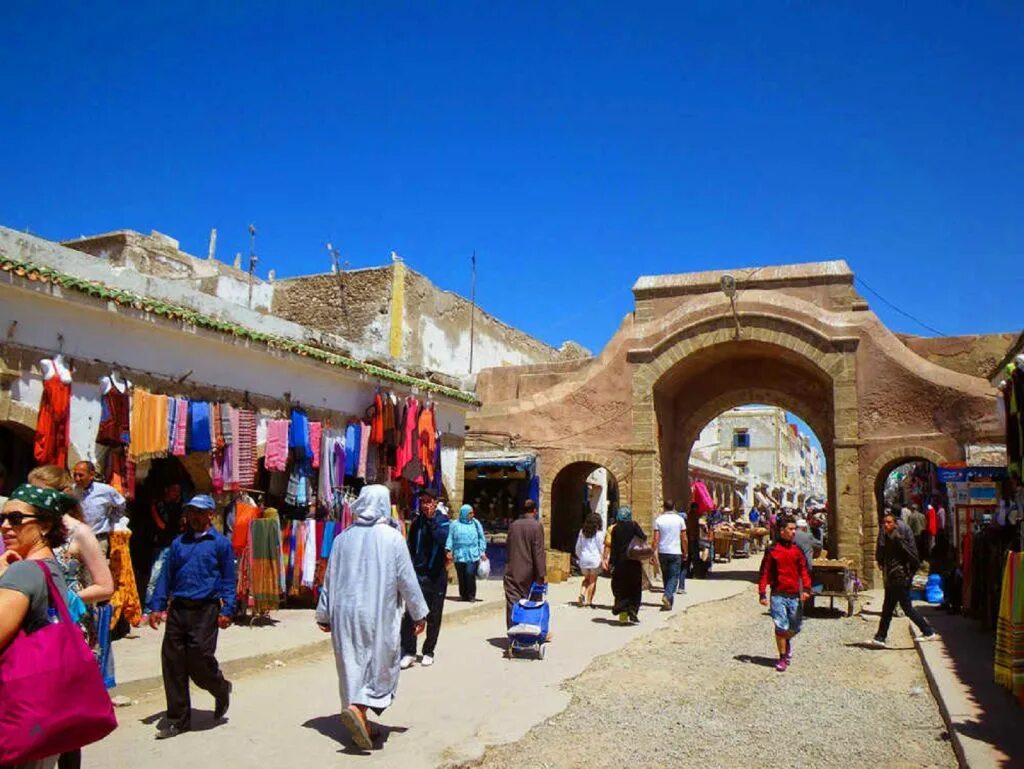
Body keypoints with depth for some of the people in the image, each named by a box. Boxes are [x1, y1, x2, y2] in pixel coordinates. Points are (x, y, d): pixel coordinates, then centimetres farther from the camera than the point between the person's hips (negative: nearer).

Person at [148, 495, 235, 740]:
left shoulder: (220, 543, 1)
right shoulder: (179, 542, 14)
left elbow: (228, 580, 0)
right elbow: (166, 576, 15)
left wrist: (227, 610, -7)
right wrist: (157, 607, 7)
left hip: (205, 610, -5)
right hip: (178, 609, 5)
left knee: (199, 659, -10)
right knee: (172, 662, 4)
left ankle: (221, 690, 22)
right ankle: (178, 719, 16)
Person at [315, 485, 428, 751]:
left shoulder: (343, 538, 2)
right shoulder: (391, 537, -9)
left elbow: (330, 579, 8)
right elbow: (407, 579, -6)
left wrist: (324, 615, 19)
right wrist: (418, 614, 4)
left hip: (345, 613, 4)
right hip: (379, 614, -4)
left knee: (352, 665, 13)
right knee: (381, 664, 6)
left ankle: (361, 723, 19)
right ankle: (358, 709, -15)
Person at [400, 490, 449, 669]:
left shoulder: (442, 520, -2)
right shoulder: (416, 522, 8)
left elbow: (442, 539, -22)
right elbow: (411, 547, 15)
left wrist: (431, 519, -19)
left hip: (436, 575, -2)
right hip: (417, 573, 2)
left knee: (433, 616, 8)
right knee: (410, 614, -6)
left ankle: (428, 652, 21)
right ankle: (409, 651, 4)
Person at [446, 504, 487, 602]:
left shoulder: (476, 524, 9)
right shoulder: (455, 524, 6)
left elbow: (481, 538, 10)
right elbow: (450, 538, 4)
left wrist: (482, 551, 3)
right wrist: (449, 550, -6)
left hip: (473, 555, -1)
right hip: (459, 556, 1)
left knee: (470, 574, -13)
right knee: (461, 576, 4)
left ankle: (471, 595, 0)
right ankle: (463, 595, 18)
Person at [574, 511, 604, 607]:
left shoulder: (582, 532, 4)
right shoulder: (599, 533, -8)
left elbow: (578, 546, 10)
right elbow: (601, 548, -6)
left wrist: (579, 557, 22)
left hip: (584, 559, 4)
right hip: (595, 559, -4)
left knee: (586, 578, 20)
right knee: (593, 581, 7)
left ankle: (581, 594, -2)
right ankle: (589, 601, 6)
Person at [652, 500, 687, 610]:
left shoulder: (658, 520, -1)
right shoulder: (679, 519, 0)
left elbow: (656, 539, -5)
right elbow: (684, 539, 2)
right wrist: (685, 552, 15)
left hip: (662, 552, 2)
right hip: (676, 552, -1)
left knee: (666, 577, 15)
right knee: (674, 577, -2)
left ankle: (668, 599, 22)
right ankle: (667, 595, -24)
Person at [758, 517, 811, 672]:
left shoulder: (798, 551, 8)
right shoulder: (772, 550, -2)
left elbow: (804, 571, 10)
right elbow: (765, 572, 0)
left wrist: (806, 589, -5)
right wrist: (762, 593, -4)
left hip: (795, 595, 3)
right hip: (778, 595, -3)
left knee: (796, 627, 9)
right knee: (781, 627, -5)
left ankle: (787, 641, 42)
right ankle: (782, 658, 10)